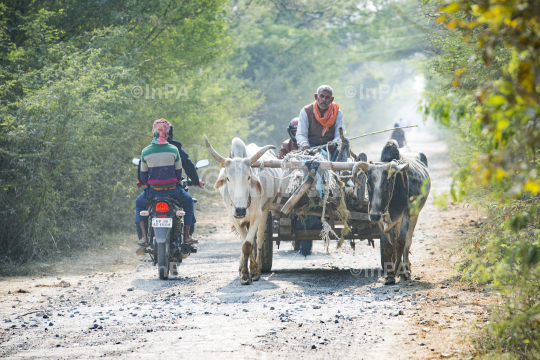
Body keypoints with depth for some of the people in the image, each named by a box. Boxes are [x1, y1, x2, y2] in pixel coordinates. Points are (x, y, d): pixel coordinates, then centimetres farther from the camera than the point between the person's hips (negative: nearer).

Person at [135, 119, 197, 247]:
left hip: (153, 190, 0)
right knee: (188, 201, 28)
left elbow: (143, 176, 3)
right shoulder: (173, 150, -7)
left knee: (139, 204, 29)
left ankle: (144, 236, 15)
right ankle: (186, 235, 23)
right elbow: (179, 172, 1)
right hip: (172, 189, 0)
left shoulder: (145, 152, -5)